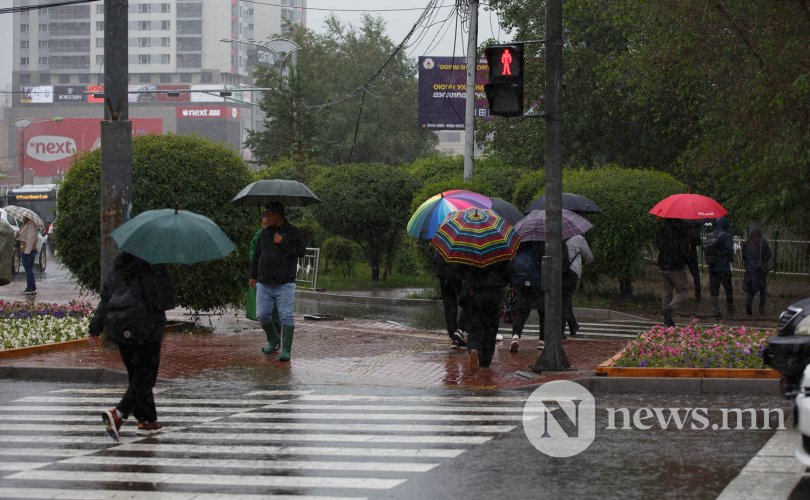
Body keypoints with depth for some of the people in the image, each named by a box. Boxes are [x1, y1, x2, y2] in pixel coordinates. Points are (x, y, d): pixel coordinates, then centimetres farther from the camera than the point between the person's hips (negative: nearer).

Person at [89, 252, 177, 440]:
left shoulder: (115, 273, 6)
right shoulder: (153, 271, -12)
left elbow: (105, 300, 7)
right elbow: (169, 301, -13)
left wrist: (96, 326, 11)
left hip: (122, 333, 6)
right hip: (147, 333, -6)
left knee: (137, 377, 16)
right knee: (145, 378, -2)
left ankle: (147, 421, 19)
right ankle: (118, 414, -20)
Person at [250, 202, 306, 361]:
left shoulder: (293, 233, -1)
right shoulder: (265, 233, 14)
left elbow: (301, 251, -13)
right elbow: (256, 255, 21)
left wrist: (282, 243, -16)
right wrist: (253, 275, 20)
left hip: (284, 284, -5)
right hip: (264, 284, 5)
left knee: (286, 317, -8)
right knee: (263, 315, 4)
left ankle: (286, 350, -4)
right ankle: (272, 340, 28)